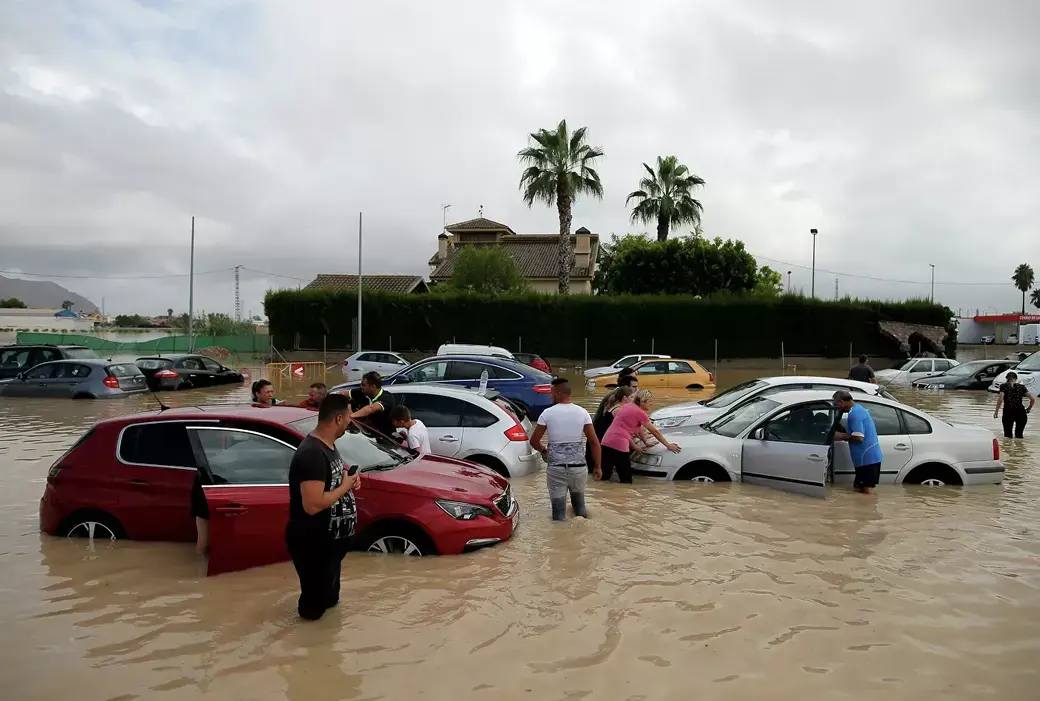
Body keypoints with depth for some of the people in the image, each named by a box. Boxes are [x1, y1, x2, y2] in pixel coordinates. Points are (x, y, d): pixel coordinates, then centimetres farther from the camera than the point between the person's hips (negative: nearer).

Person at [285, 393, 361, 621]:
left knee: (328, 596, 29)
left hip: (331, 539, 10)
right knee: (314, 606, 10)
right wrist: (345, 486, -20)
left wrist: (348, 479, 0)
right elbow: (312, 505, -34)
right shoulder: (312, 454, -29)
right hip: (313, 544, -10)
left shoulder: (328, 445, 4)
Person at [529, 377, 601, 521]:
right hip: (578, 465, 2)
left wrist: (544, 450, 21)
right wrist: (597, 466, 10)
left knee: (559, 510, 5)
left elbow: (534, 441, 0)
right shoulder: (582, 413, -1)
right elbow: (594, 442, 0)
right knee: (579, 503, 23)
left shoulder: (547, 413, -5)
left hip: (555, 467, -2)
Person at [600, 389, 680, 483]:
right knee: (626, 480, 1)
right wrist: (668, 445, 15)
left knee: (604, 476, 9)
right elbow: (655, 432, 5)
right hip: (619, 445, -7)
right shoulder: (640, 413, -3)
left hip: (606, 442, 7)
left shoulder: (626, 406, 18)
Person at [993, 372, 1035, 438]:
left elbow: (1000, 399, -12)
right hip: (1020, 412, 2)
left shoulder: (1004, 386, 2)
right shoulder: (1022, 387, 8)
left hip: (1008, 412, -2)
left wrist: (996, 411, -7)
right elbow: (1033, 399, 1)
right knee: (1019, 436, 12)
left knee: (1007, 435, 9)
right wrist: (1029, 409, 16)